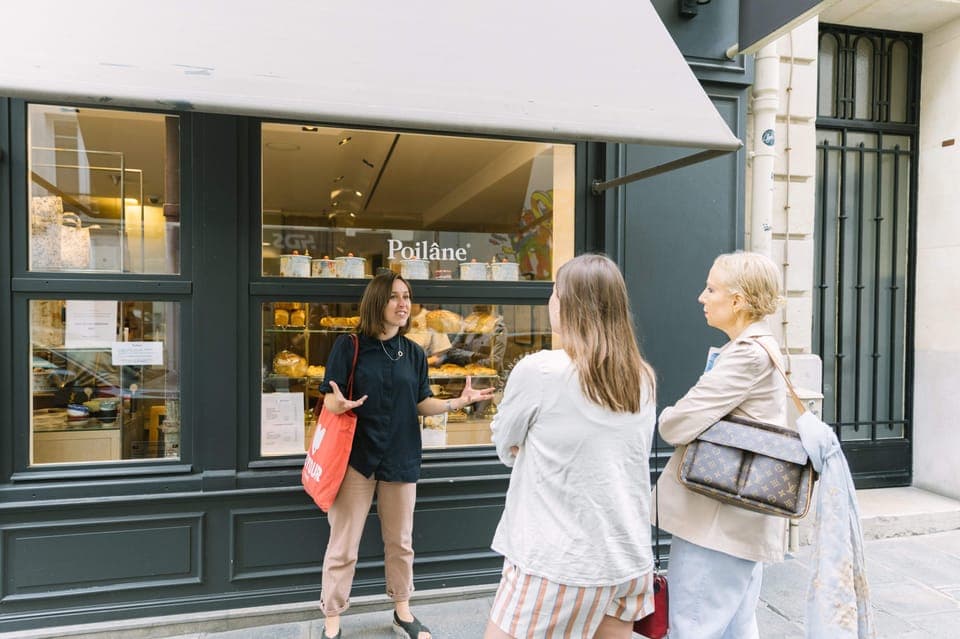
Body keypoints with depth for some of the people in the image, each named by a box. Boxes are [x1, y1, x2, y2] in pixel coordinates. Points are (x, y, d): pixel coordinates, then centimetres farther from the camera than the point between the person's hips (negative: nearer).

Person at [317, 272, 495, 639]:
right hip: (356, 456, -4)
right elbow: (329, 400, -8)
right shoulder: (348, 346, -8)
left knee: (400, 542, 18)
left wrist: (457, 402, -9)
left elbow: (421, 403, 7)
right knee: (343, 547, 5)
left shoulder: (413, 353, 4)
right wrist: (339, 404, -32)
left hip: (401, 457, 4)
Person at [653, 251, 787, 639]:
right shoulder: (760, 347, 14)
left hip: (716, 518, -10)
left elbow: (677, 425, -23)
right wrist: (685, 418, 1)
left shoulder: (747, 354, -19)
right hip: (740, 518, 10)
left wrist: (667, 418, -2)